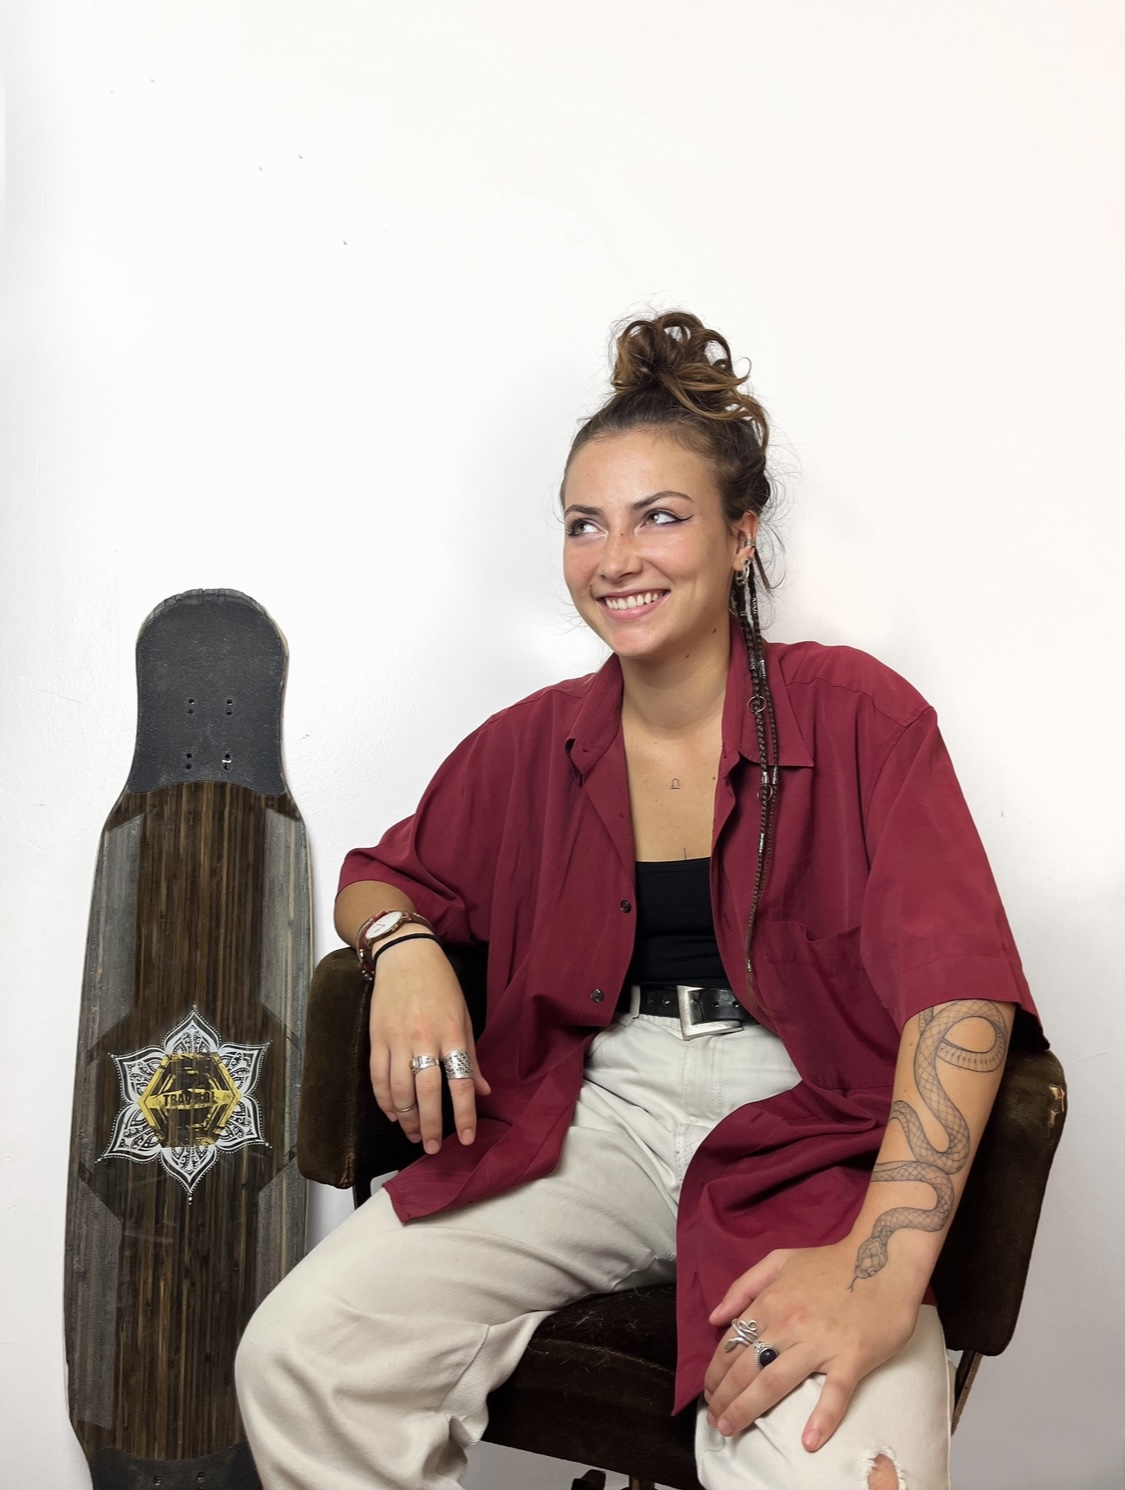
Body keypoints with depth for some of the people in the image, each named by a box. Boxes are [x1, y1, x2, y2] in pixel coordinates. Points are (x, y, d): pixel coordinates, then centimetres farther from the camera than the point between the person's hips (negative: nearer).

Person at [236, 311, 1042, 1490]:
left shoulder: (857, 716, -4)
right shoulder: (531, 744, 7)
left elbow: (963, 988, -14)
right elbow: (382, 879, 21)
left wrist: (883, 1268, -26)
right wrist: (403, 947, -6)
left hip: (799, 1139, -3)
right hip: (588, 1119, 3)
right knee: (296, 1357, -15)